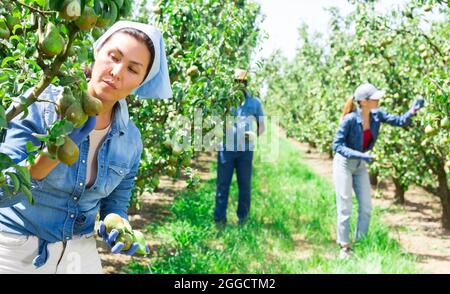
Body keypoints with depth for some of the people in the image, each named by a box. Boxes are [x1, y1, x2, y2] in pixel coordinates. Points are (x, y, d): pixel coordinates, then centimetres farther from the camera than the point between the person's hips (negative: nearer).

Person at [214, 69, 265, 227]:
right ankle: (219, 218, 10)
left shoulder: (254, 102, 6)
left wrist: (255, 134, -9)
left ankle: (243, 218, 20)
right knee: (223, 184, 3)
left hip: (245, 150, 2)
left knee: (245, 185, 8)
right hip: (226, 148, -2)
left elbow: (261, 125, 11)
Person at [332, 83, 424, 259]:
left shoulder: (377, 115, -8)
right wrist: (360, 155, -33)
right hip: (344, 164, -6)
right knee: (345, 207, -2)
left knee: (366, 206, 6)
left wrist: (413, 111, -31)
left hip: (360, 166, 6)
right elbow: (337, 145, -23)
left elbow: (401, 121, -11)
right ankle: (344, 247, 8)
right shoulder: (350, 120, -25)